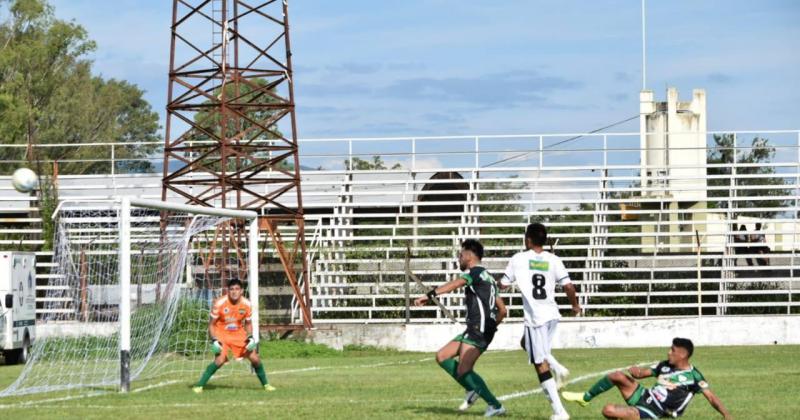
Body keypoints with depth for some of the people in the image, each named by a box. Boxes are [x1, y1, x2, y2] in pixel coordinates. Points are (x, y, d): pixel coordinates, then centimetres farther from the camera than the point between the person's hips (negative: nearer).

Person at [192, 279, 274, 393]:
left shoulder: (246, 304, -10)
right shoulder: (220, 304, -20)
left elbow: (248, 323, 8)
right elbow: (211, 324, -11)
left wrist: (250, 337, -9)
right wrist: (214, 341, -22)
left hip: (239, 334, 4)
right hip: (222, 334, -4)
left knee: (255, 358, -1)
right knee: (220, 360, -24)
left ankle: (265, 384, 21)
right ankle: (199, 385, -16)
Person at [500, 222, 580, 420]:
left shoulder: (519, 259, -3)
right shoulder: (554, 261, 4)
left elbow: (503, 284, 3)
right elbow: (568, 286, -3)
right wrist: (575, 305, 16)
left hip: (535, 317, -5)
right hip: (552, 315, 5)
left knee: (540, 364, -1)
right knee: (527, 343, 31)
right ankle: (558, 368, 9)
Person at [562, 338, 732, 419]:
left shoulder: (693, 376, -14)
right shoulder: (665, 366, 8)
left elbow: (711, 397, -17)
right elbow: (642, 373, 14)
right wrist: (636, 371, -12)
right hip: (644, 397, 7)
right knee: (618, 376, -13)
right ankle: (585, 398, 8)